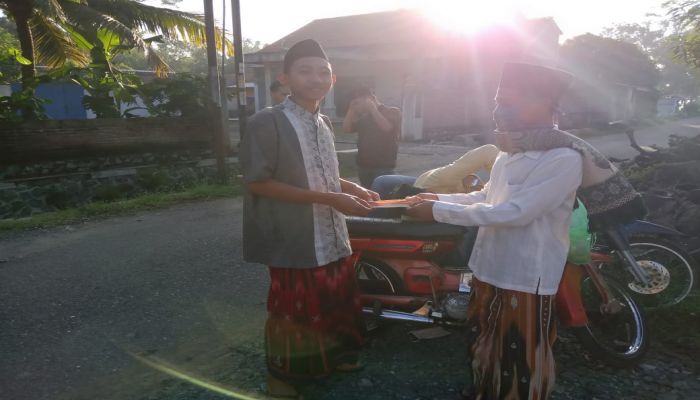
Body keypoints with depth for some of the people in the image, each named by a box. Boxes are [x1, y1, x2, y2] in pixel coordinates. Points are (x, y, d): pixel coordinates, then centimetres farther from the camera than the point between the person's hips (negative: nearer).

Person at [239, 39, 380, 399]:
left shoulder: (323, 123, 8)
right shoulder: (267, 122, -16)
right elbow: (258, 182, -20)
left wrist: (352, 189, 0)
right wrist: (329, 199, -23)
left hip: (332, 237, 8)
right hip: (295, 241, -7)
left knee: (337, 301, 21)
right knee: (292, 312, 9)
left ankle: (333, 356, 46)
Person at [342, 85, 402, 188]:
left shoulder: (393, 112, 3)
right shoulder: (363, 117, 17)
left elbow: (386, 127, -15)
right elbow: (346, 128, 7)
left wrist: (372, 108, -10)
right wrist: (352, 108, 2)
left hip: (383, 167, -5)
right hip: (363, 166, 5)